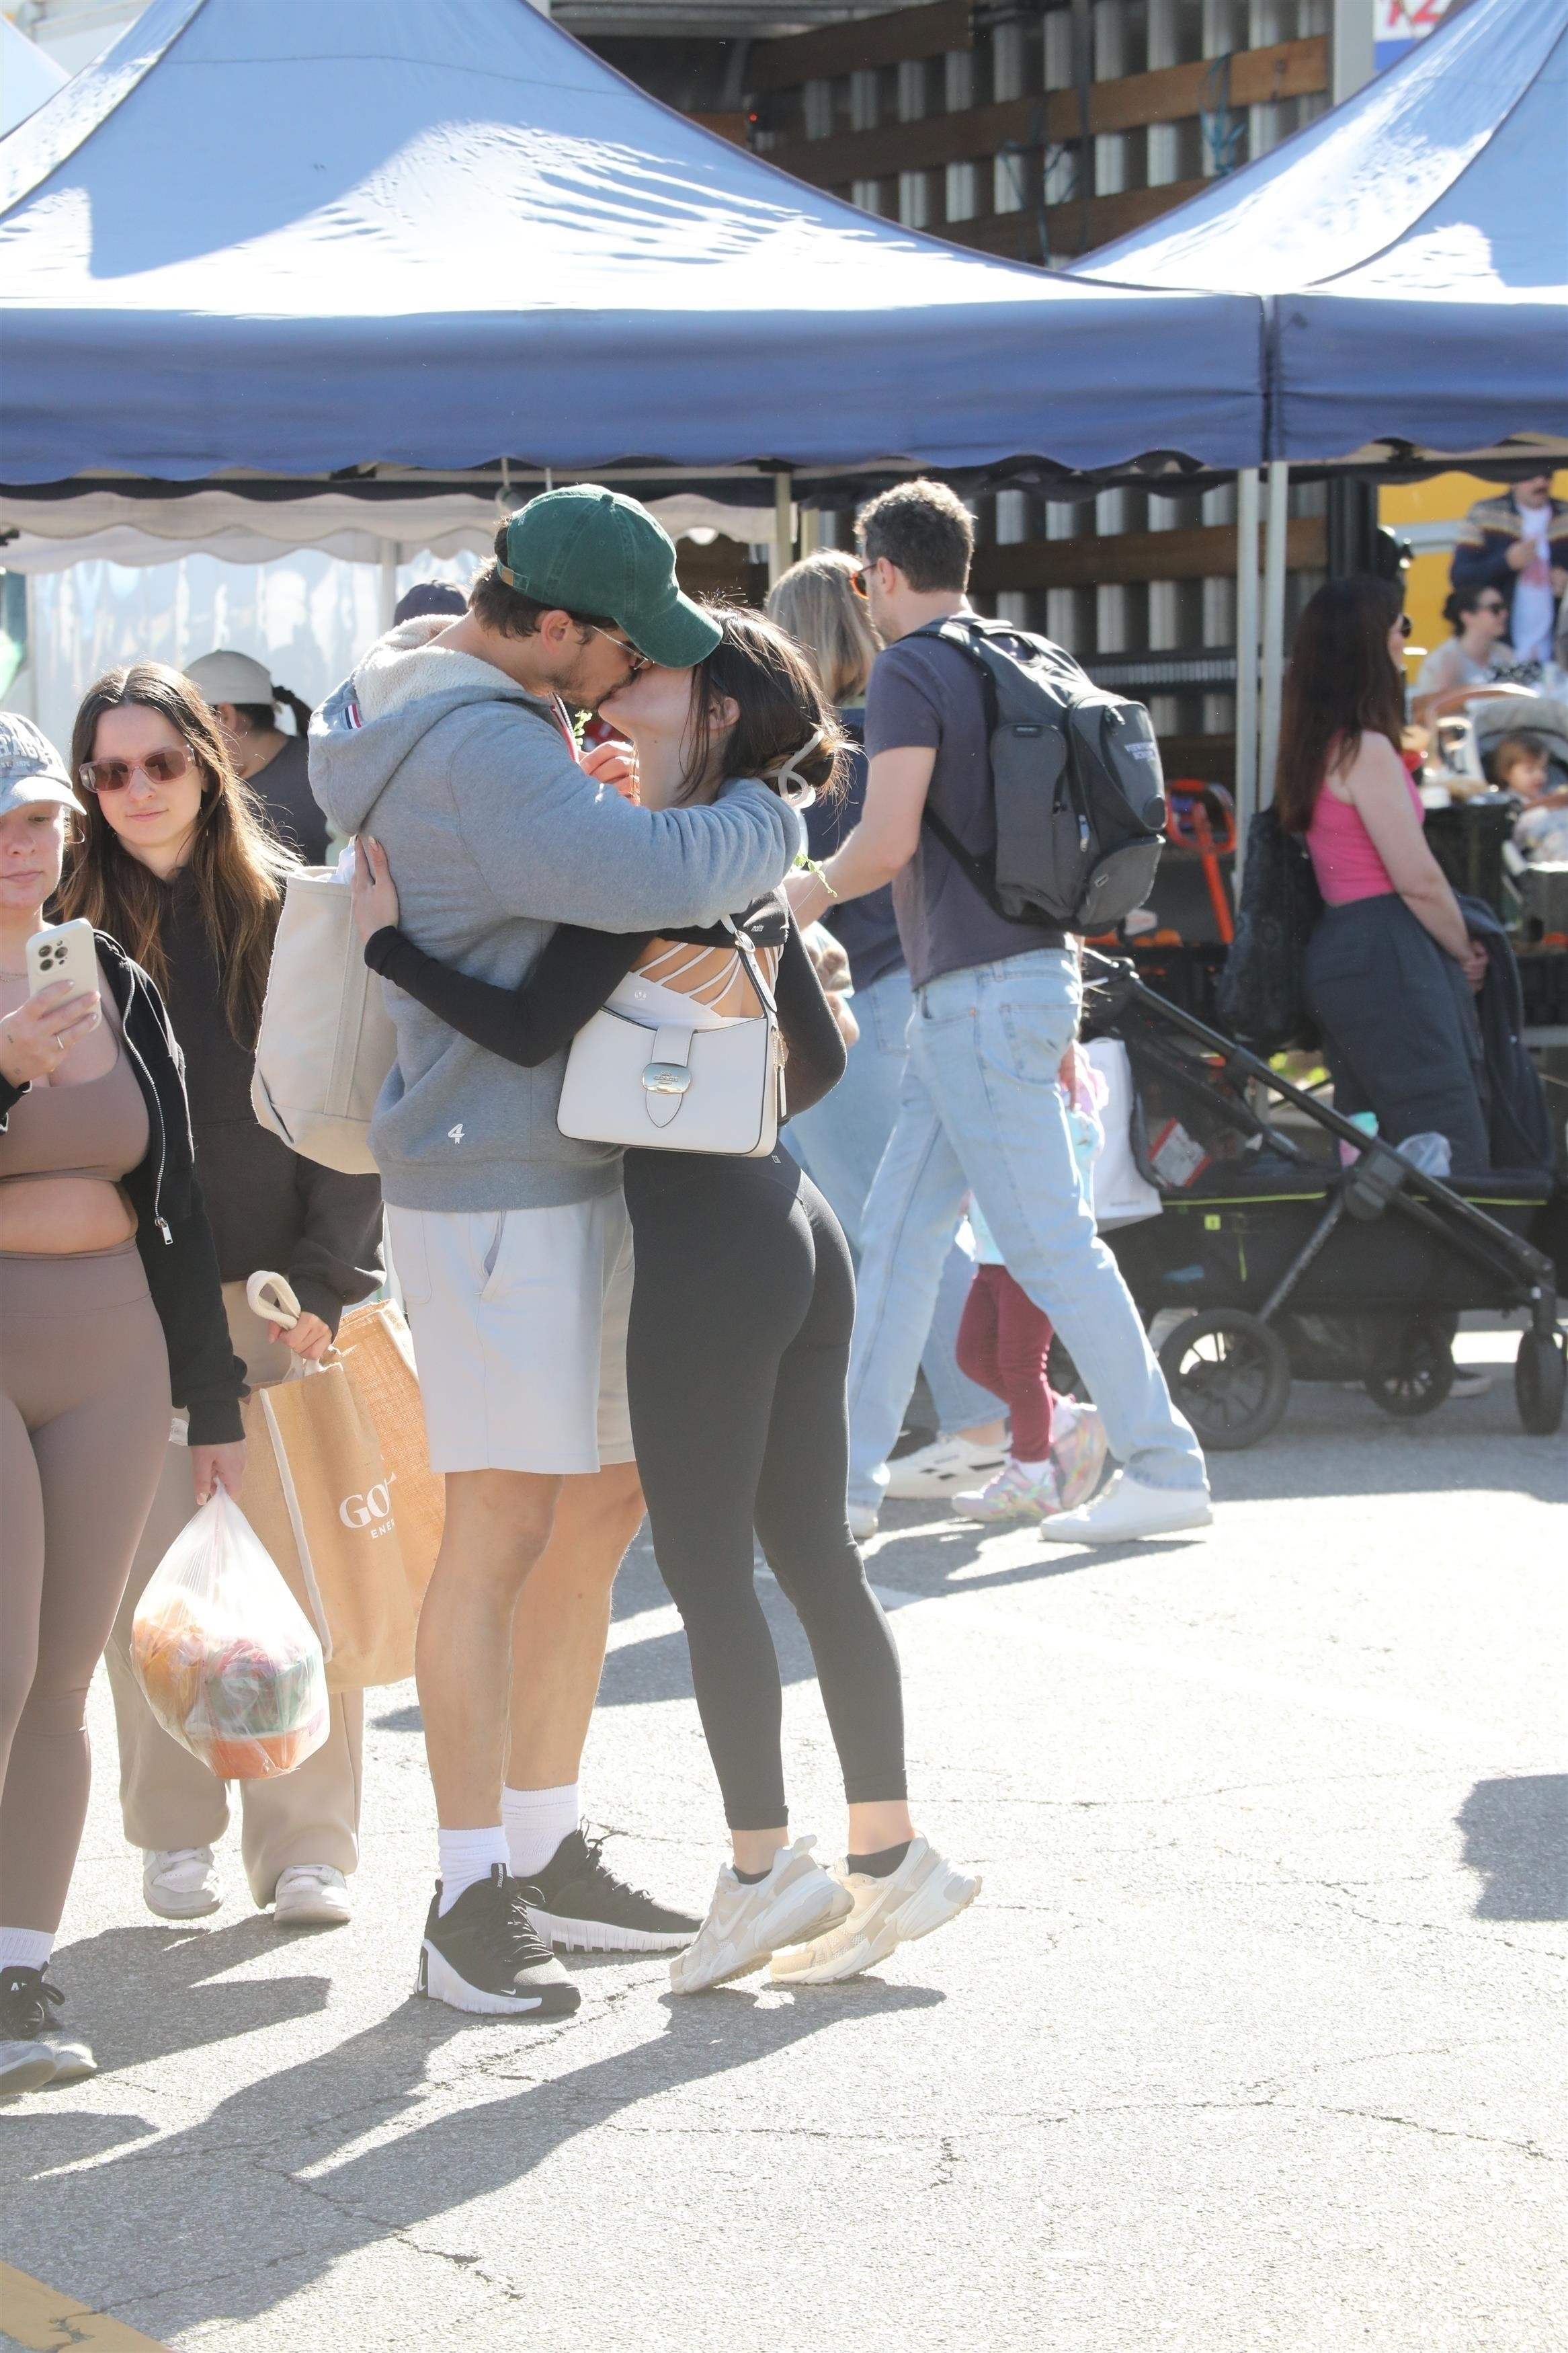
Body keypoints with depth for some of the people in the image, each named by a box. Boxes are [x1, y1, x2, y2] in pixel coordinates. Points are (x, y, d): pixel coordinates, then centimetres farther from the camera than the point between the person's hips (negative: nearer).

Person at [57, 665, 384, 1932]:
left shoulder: (288, 908, 3)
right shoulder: (74, 924, 4)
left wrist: (327, 1281, -5)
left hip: (282, 1292, 0)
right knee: (152, 1575, -1)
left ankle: (307, 1845, 6)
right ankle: (176, 1836, 12)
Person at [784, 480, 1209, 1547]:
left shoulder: (911, 671, -12)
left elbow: (888, 841, -22)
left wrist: (818, 890, 0)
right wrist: (1062, 1018, 23)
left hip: (980, 993, -9)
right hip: (1033, 969, 9)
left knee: (1052, 1242, -5)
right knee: (901, 1227, 12)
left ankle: (1166, 1468, -3)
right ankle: (850, 1460, 15)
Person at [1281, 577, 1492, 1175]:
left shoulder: (1314, 750, 15)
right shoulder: (1367, 751, -14)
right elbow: (1418, 880, -16)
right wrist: (1465, 952, 1)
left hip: (1339, 944, 10)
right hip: (1387, 952, -10)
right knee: (1452, 1154, -14)